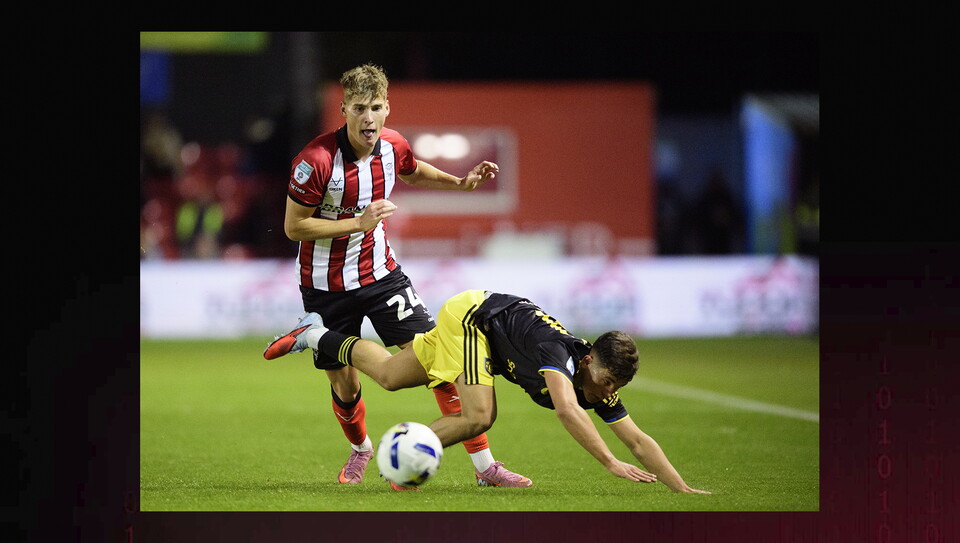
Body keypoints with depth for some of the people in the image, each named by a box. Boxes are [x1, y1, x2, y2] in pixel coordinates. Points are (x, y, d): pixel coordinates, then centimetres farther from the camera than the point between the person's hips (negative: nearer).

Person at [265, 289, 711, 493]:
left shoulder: (600, 385, -16)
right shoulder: (558, 354, -37)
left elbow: (638, 440, -13)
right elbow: (566, 410, -56)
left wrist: (684, 489, -22)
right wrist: (611, 464, -60)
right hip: (471, 313, -8)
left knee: (389, 375, 19)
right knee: (479, 416, -25)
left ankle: (316, 335, 37)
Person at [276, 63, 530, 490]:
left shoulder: (393, 146, -5)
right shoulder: (317, 160, -24)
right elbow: (293, 227, -18)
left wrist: (461, 182, 8)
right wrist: (358, 223, -25)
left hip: (380, 273, 4)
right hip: (327, 286, -4)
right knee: (344, 386, 5)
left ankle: (484, 466, -6)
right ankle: (361, 449, 41)